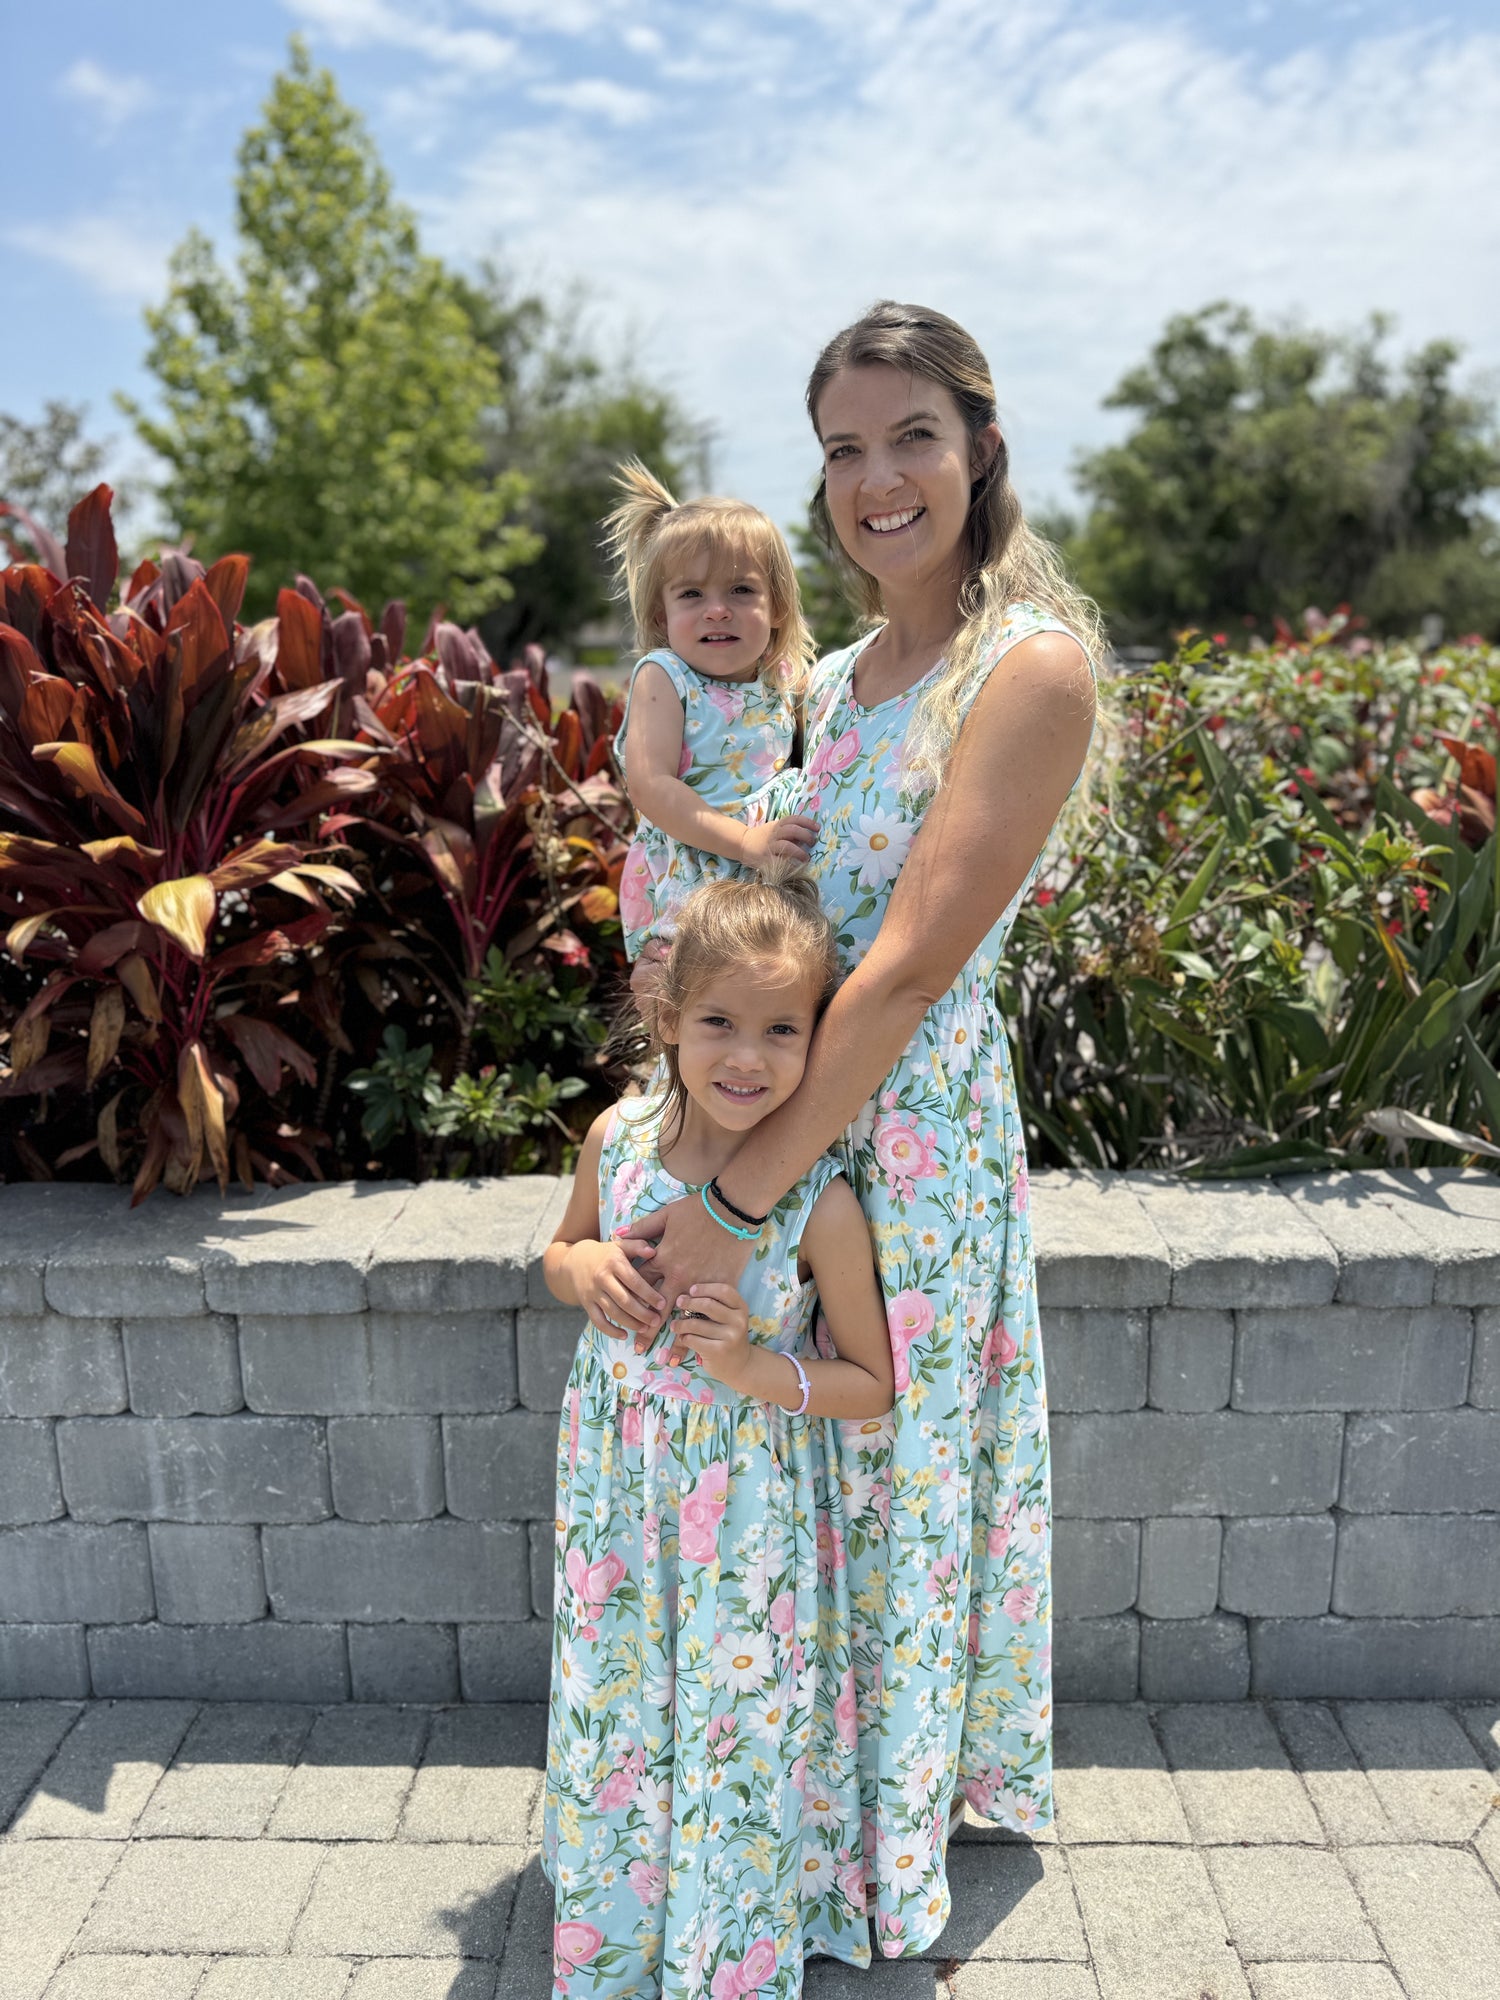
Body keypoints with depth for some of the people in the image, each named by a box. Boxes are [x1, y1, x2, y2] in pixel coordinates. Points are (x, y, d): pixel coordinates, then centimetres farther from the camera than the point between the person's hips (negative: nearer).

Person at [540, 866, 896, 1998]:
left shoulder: (819, 1204, -21)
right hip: (618, 1489, 4)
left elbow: (871, 1384, -10)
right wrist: (582, 1268, -13)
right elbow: (564, 1249, 10)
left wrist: (758, 1371, -26)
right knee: (615, 1705, 19)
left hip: (748, 1507, -4)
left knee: (739, 1731, 10)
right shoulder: (619, 1138, -10)